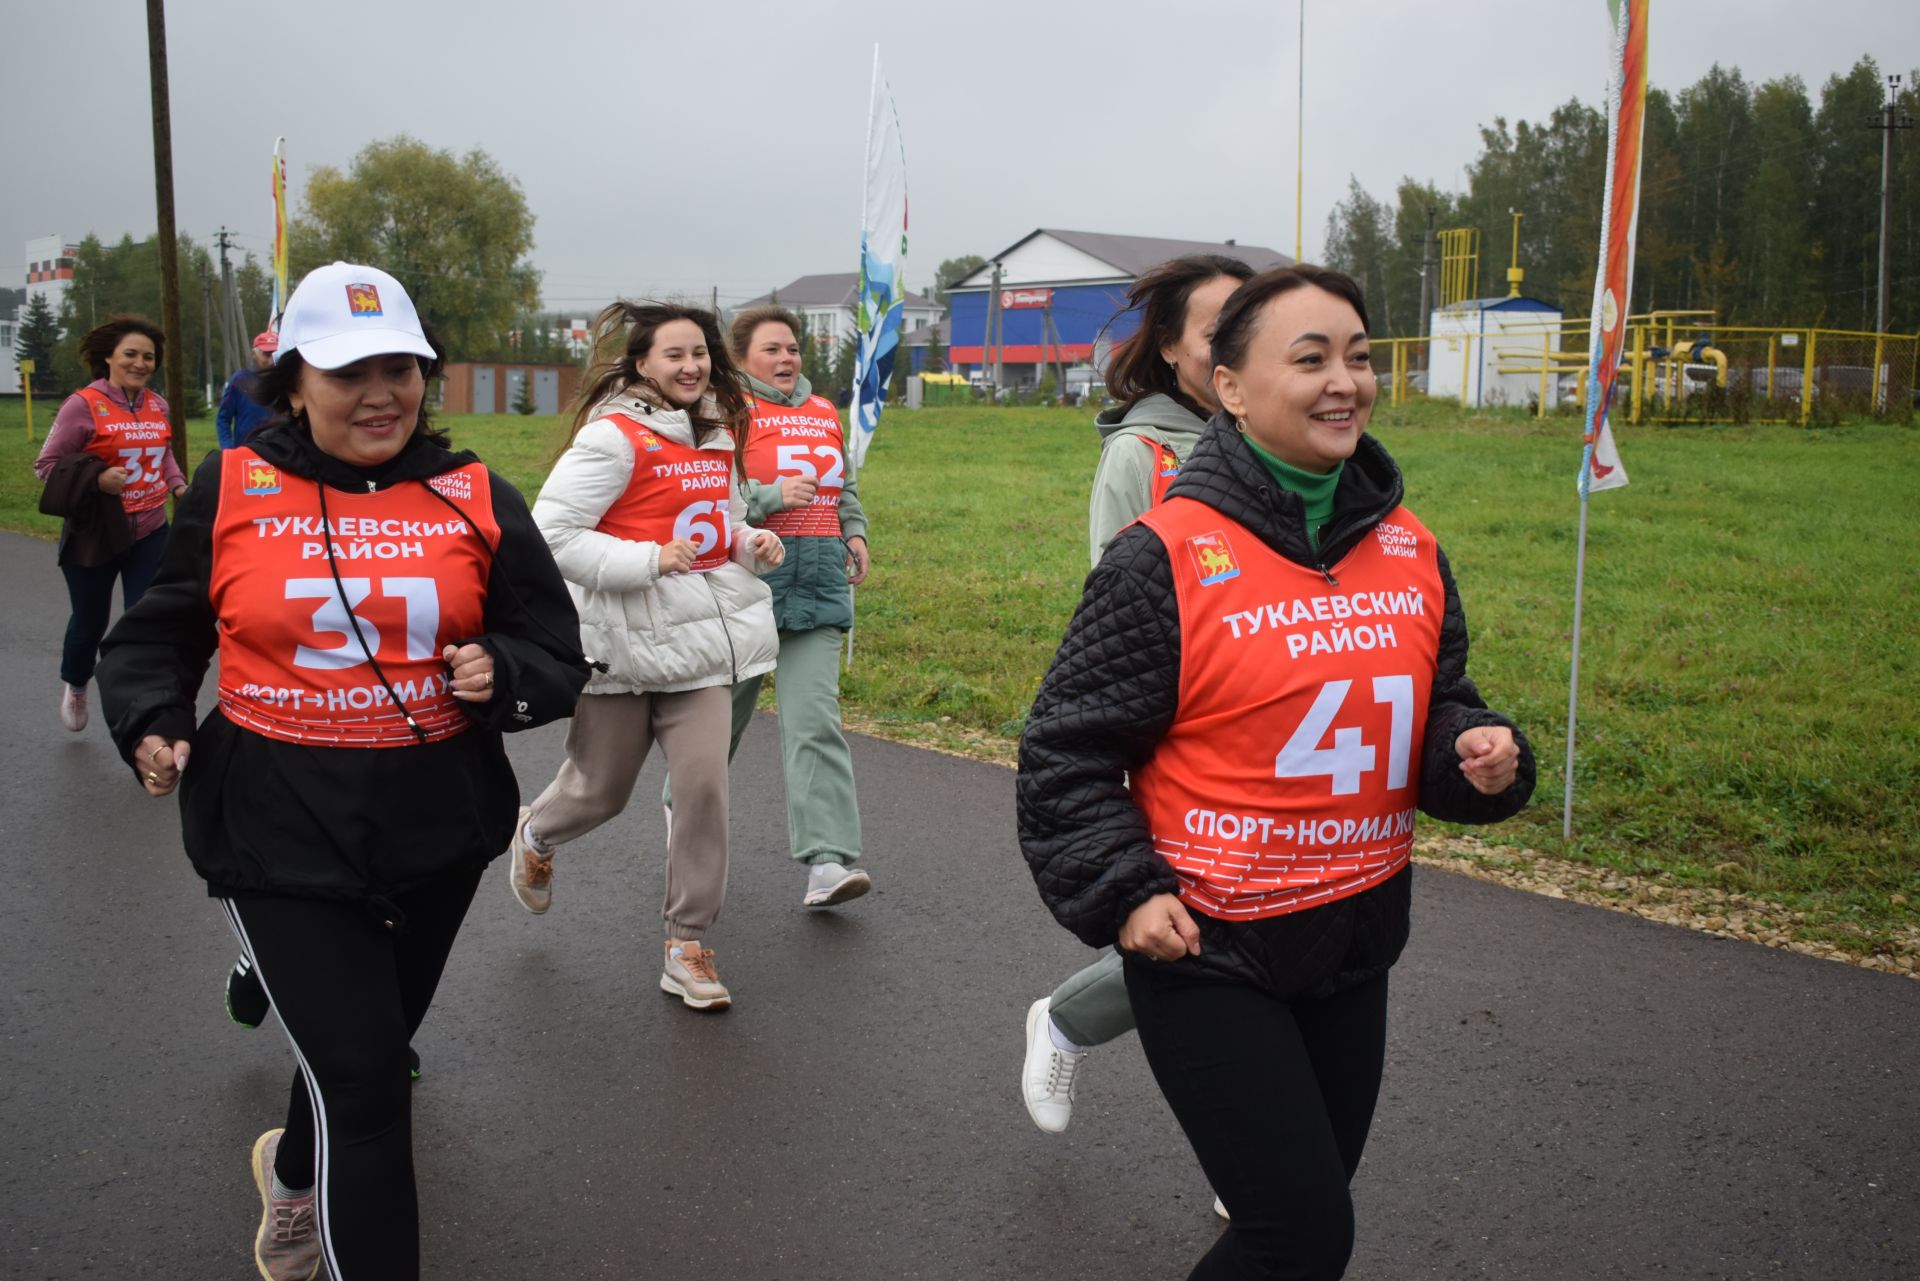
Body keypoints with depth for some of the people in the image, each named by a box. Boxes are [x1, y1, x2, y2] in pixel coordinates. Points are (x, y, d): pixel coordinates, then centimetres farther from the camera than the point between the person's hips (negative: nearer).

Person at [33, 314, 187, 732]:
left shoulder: (158, 406, 2)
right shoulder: (83, 405, -13)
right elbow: (47, 465, -9)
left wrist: (178, 485, 1)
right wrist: (96, 479, -24)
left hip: (150, 533, 3)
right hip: (95, 535, -3)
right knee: (90, 622, 16)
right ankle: (75, 685, 46)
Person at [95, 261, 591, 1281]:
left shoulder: (477, 500, 0)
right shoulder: (230, 489, -2)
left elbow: (559, 657, 3)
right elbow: (157, 633, 10)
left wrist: (500, 675, -18)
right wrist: (152, 724, -9)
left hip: (440, 829, 3)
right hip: (279, 835, -3)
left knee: (372, 1046, 23)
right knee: (363, 1084, -9)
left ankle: (294, 1171, 56)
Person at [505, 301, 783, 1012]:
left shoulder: (716, 433, 10)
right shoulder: (614, 437, -14)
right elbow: (551, 534, -18)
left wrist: (751, 544, 3)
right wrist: (649, 560, -23)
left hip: (698, 636, 5)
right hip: (621, 639, -5)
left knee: (704, 781, -7)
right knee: (601, 788, 11)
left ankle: (686, 942, 8)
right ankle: (535, 836, 49)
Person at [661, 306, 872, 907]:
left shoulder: (823, 412, 16)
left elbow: (845, 486, 29)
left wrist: (855, 531, 12)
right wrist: (771, 497, -19)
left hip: (819, 582, 4)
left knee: (814, 718, -6)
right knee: (724, 704, 11)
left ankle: (827, 861, -12)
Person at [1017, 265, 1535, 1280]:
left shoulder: (1409, 550, 3)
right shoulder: (1167, 558, -15)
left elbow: (1438, 702, 14)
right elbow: (1067, 748, -9)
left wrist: (1477, 753, -8)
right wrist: (1122, 894, -16)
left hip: (1356, 942, 6)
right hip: (1208, 948, -6)